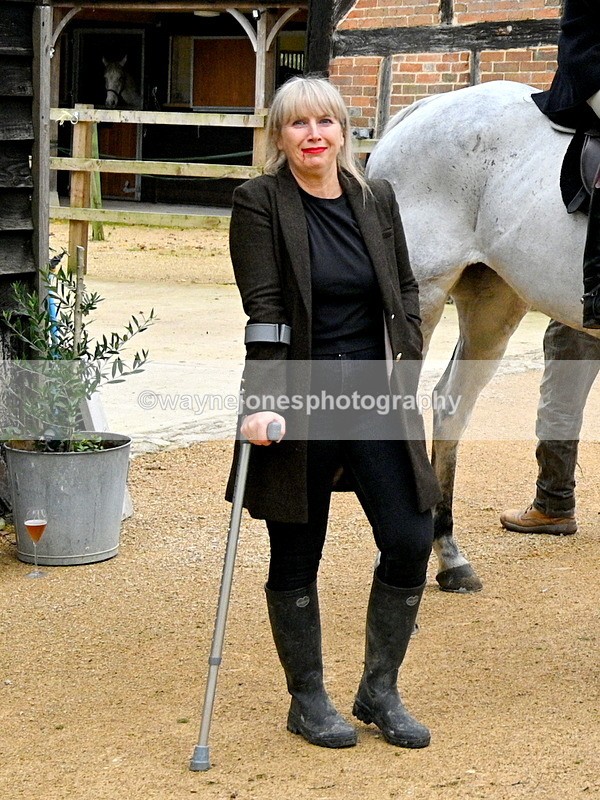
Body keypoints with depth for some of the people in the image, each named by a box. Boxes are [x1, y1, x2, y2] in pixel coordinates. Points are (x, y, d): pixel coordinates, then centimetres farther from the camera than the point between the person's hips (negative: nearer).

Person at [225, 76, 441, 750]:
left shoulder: (377, 200, 7)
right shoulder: (259, 203, -6)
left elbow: (404, 290, 15)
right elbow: (263, 309, -14)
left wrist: (407, 366, 4)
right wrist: (263, 401, -21)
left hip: (374, 395, 4)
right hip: (299, 400, -4)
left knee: (411, 541, -1)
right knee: (296, 557, 6)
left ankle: (379, 692, 18)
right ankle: (307, 701, 24)